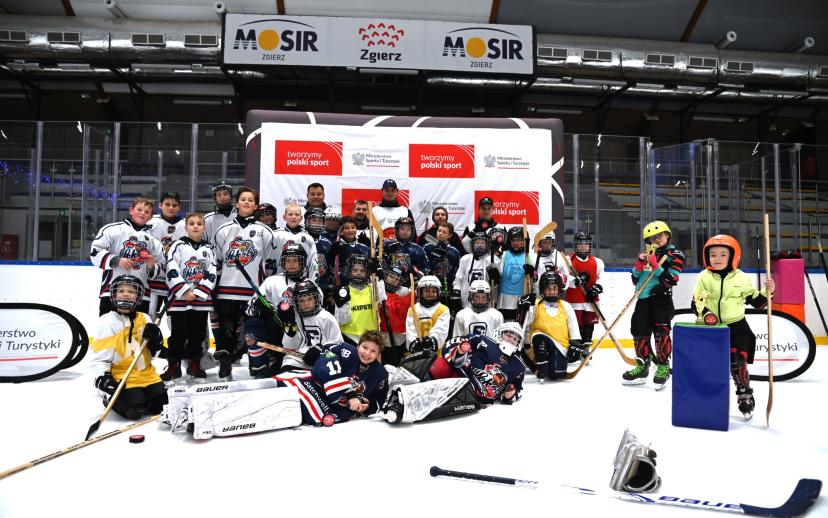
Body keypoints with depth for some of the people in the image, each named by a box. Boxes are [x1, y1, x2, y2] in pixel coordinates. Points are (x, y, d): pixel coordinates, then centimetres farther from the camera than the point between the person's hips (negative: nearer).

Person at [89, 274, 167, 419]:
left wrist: (155, 339, -7)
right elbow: (98, 357, -8)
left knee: (162, 405, -3)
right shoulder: (107, 322, -8)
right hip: (122, 379, -5)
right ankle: (111, 399, 9)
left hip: (147, 374, 5)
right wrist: (102, 377, -21)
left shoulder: (144, 319, 7)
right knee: (134, 411, -19)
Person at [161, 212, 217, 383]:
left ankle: (194, 365, 22)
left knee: (198, 333, 9)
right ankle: (174, 367, 13)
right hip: (180, 299, -2)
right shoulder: (178, 246, 0)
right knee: (178, 334, 2)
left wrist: (198, 293, -9)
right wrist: (185, 292, -14)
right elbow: (172, 272, -8)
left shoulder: (209, 249, 8)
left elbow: (211, 274, 2)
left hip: (202, 300, 3)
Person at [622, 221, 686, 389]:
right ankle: (643, 366, 22)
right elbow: (635, 280, 17)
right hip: (643, 299, 6)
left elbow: (671, 280, -11)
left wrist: (655, 267, -16)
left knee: (661, 331, -10)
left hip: (661, 298, -6)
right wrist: (639, 266, 0)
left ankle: (663, 366, 2)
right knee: (639, 331, 8)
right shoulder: (647, 255, 18)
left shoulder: (675, 255, 0)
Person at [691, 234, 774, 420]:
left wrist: (767, 291, -12)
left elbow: (757, 302, 4)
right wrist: (704, 313, -20)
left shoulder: (741, 278, -1)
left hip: (736, 327, -1)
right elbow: (696, 302, -3)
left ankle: (745, 395, 10)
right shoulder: (704, 277, -2)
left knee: (737, 364, -8)